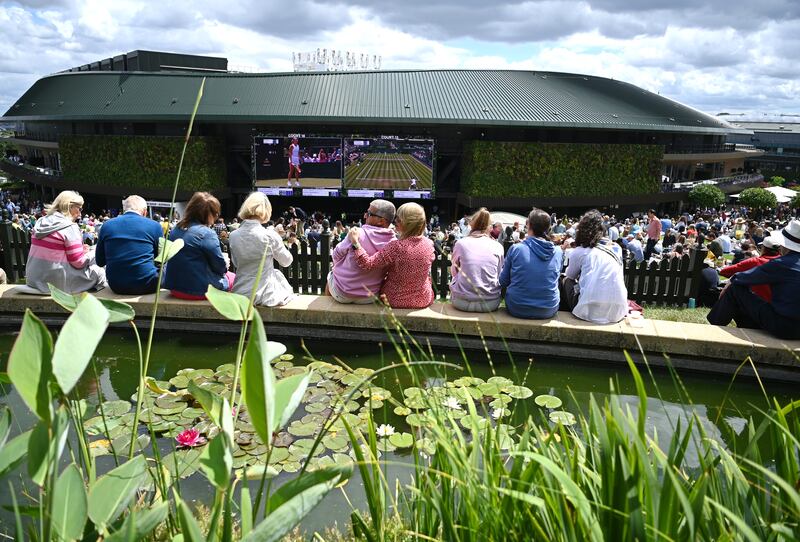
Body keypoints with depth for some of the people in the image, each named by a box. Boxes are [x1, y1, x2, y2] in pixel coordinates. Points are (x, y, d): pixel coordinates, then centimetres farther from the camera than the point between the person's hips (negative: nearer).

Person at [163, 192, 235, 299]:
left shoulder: (175, 229, 4)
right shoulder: (207, 234, -18)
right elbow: (220, 268, -12)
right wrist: (225, 266, 11)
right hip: (198, 290, -7)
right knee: (232, 278, 17)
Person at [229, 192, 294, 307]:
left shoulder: (233, 236, -5)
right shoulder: (269, 235, -17)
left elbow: (236, 263, 11)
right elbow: (287, 261, 0)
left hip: (239, 293, 4)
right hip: (264, 295, -3)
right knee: (277, 273, 29)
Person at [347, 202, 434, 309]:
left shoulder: (396, 247, -28)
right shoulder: (429, 244, -12)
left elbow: (368, 264, -28)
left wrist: (355, 242, -23)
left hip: (396, 301, -3)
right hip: (424, 300, 4)